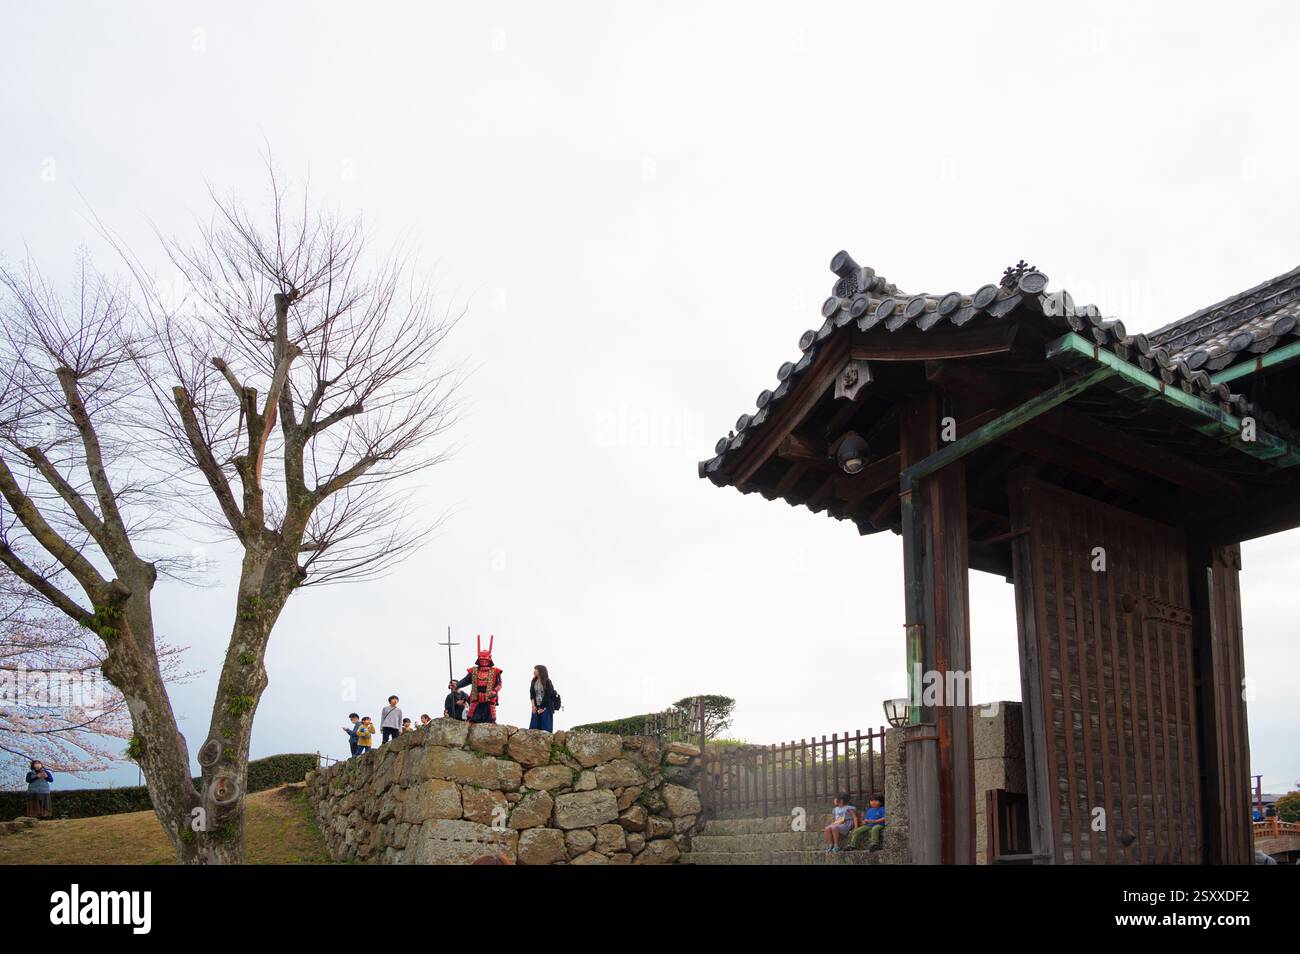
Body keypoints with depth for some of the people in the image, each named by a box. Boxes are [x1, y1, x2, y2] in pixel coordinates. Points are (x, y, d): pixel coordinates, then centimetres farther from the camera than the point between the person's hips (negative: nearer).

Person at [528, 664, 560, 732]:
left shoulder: (547, 682, -8)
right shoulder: (534, 681, 7)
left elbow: (548, 696, -10)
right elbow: (531, 694, 5)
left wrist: (542, 707, -11)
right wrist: (533, 705, -7)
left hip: (546, 707, -5)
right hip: (536, 706, 5)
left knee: (545, 727, -6)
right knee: (534, 727, -1)